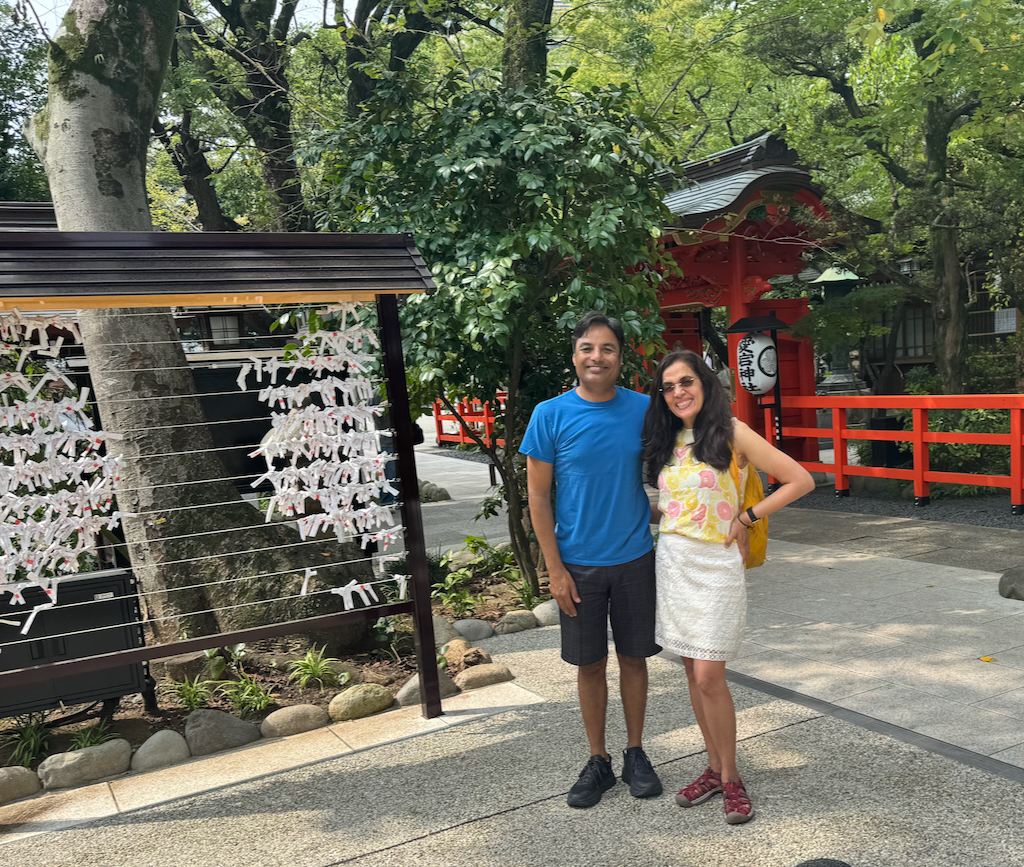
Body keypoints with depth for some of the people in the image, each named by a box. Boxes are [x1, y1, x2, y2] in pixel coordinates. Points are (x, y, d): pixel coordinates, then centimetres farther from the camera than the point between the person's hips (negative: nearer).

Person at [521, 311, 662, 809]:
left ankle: (635, 754, 31)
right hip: (578, 563, -1)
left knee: (634, 657, 12)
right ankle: (598, 761, 27)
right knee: (590, 664, 10)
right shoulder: (550, 416, -7)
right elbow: (538, 495, -5)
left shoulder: (644, 410, -3)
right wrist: (555, 568, -8)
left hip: (634, 558, 1)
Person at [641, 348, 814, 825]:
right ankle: (714, 768, 25)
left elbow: (800, 481, -8)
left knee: (709, 677, -5)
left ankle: (730, 776, 14)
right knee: (693, 673, 11)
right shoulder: (668, 441, 10)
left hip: (714, 565, -6)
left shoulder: (731, 433, -8)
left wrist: (745, 519, -8)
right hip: (672, 561, 6)